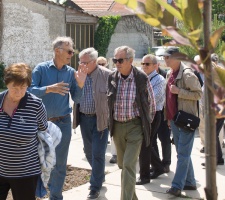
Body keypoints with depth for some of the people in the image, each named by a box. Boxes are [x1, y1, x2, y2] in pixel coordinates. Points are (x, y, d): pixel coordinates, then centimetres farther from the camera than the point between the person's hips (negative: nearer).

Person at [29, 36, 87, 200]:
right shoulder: (41, 68, -5)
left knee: (60, 162, 7)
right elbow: (30, 90, -13)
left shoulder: (71, 72, 1)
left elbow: (76, 99, 2)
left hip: (63, 122, 2)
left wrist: (80, 84, -14)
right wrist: (49, 89, -25)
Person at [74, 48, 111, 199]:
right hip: (84, 118, 5)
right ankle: (99, 176, 40)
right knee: (89, 152, 17)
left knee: (98, 153, -2)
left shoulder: (107, 75, -11)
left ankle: (96, 187, 11)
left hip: (101, 119, -5)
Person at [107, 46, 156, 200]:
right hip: (117, 126, 5)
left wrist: (146, 122, 9)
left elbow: (151, 103, 2)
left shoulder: (142, 78, -11)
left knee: (129, 165, -12)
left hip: (135, 126, -4)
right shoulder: (112, 78, -1)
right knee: (122, 164, 14)